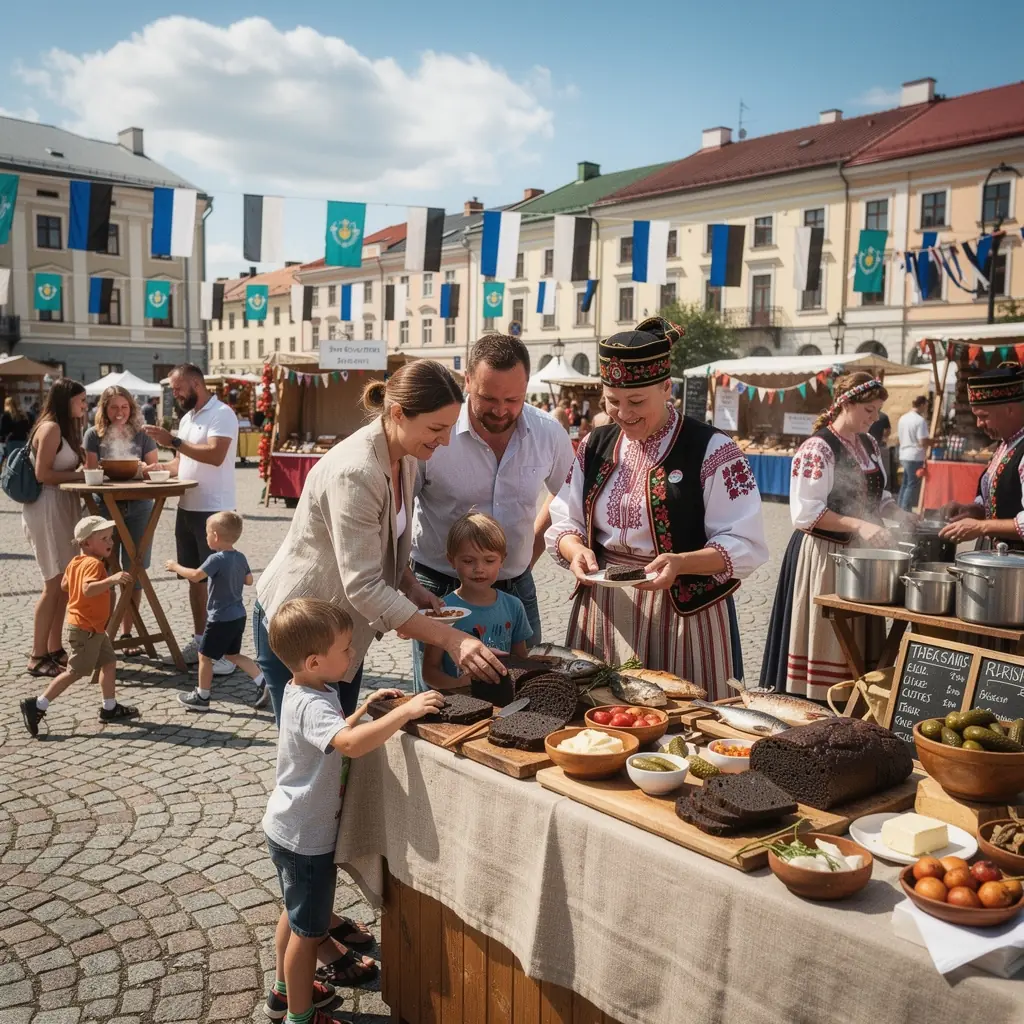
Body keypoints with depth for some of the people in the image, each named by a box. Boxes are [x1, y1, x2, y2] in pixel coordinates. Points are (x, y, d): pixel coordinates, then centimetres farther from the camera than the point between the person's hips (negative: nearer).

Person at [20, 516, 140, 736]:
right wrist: (111, 580, -48)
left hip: (94, 628, 10)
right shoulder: (94, 564, -23)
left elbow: (64, 585, 21)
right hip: (85, 629, -10)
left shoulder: (76, 562, 8)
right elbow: (88, 589, -39)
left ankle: (110, 708, 23)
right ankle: (37, 705, 1)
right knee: (75, 672, -4)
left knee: (109, 662, 15)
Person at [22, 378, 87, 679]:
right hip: (46, 510, -10)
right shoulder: (50, 428, -13)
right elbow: (42, 473, -18)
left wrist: (85, 468, 2)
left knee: (64, 584, 11)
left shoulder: (64, 428, 16)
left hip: (62, 510, 10)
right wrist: (80, 475, -14)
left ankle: (54, 649, 19)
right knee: (54, 584, -6)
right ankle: (37, 657, 0)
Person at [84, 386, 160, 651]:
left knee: (134, 572, 4)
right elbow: (90, 473, -2)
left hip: (138, 507, 1)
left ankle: (126, 633, 16)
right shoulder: (94, 435, 2)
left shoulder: (142, 435, 6)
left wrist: (144, 470, -17)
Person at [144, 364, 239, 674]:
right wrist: (156, 468, 3)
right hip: (187, 508, 9)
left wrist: (173, 441, -23)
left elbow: (215, 455, -24)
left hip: (213, 511, -9)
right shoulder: (187, 418, 17)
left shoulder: (221, 414, -11)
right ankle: (200, 640, 23)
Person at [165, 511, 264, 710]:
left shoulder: (217, 559, -21)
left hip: (221, 619, -8)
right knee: (233, 654, 21)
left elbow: (195, 576, -27)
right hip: (238, 617, 8)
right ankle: (262, 682, 11)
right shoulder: (240, 558, 3)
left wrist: (176, 567, -12)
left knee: (205, 656, 9)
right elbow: (249, 580, 15)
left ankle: (202, 697, 19)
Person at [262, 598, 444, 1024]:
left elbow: (333, 738, 15)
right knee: (310, 929, 8)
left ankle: (285, 989, 46)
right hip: (306, 837, -10)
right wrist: (405, 711, -48)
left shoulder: (302, 691, 0)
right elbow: (351, 744, -50)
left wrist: (364, 709, 3)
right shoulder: (313, 705, -31)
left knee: (296, 913, 27)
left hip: (289, 828, 10)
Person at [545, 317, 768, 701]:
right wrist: (576, 551, -12)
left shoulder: (712, 451, -9)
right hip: (602, 611, 5)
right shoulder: (595, 446, 8)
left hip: (684, 612, -4)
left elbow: (744, 546, -12)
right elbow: (564, 523, 10)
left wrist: (682, 563, -27)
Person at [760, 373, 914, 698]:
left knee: (858, 635, 11)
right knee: (824, 639, -3)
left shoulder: (869, 445, 11)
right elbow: (806, 512, -19)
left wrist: (899, 514, 2)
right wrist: (858, 525, -26)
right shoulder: (818, 448, -14)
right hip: (823, 554, -8)